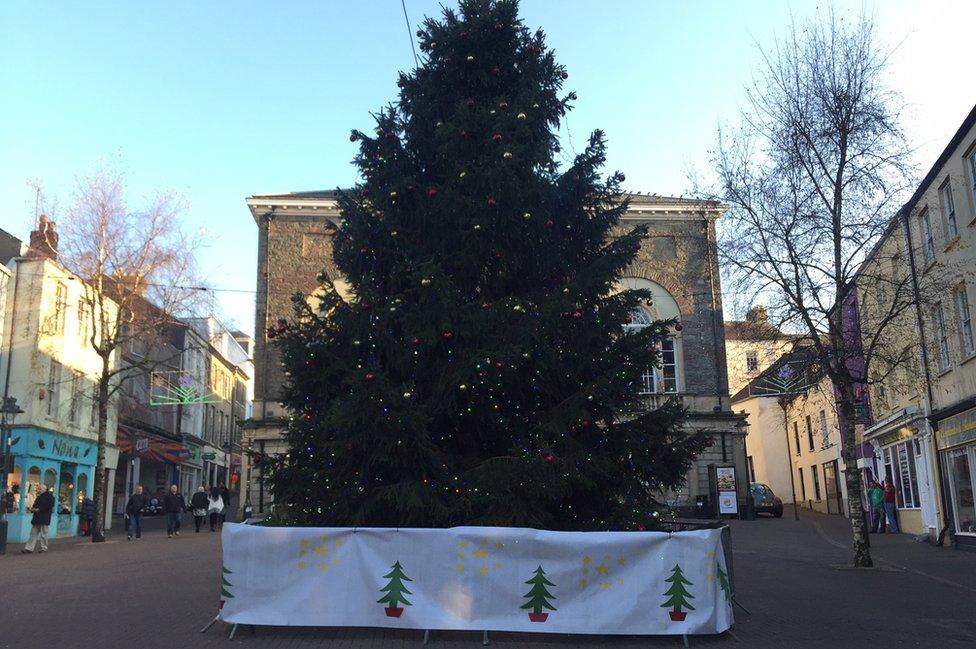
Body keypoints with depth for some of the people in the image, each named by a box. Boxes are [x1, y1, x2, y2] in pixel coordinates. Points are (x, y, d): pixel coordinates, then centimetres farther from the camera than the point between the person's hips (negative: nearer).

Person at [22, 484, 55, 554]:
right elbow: (35, 505, 26)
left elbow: (49, 506, -18)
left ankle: (44, 548, 9)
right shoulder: (39, 497, 18)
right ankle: (29, 548, 5)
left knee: (43, 534, 0)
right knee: (34, 533, 6)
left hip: (44, 519, -8)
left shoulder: (49, 496, -8)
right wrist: (33, 508, 2)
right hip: (37, 518, 8)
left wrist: (39, 509, -19)